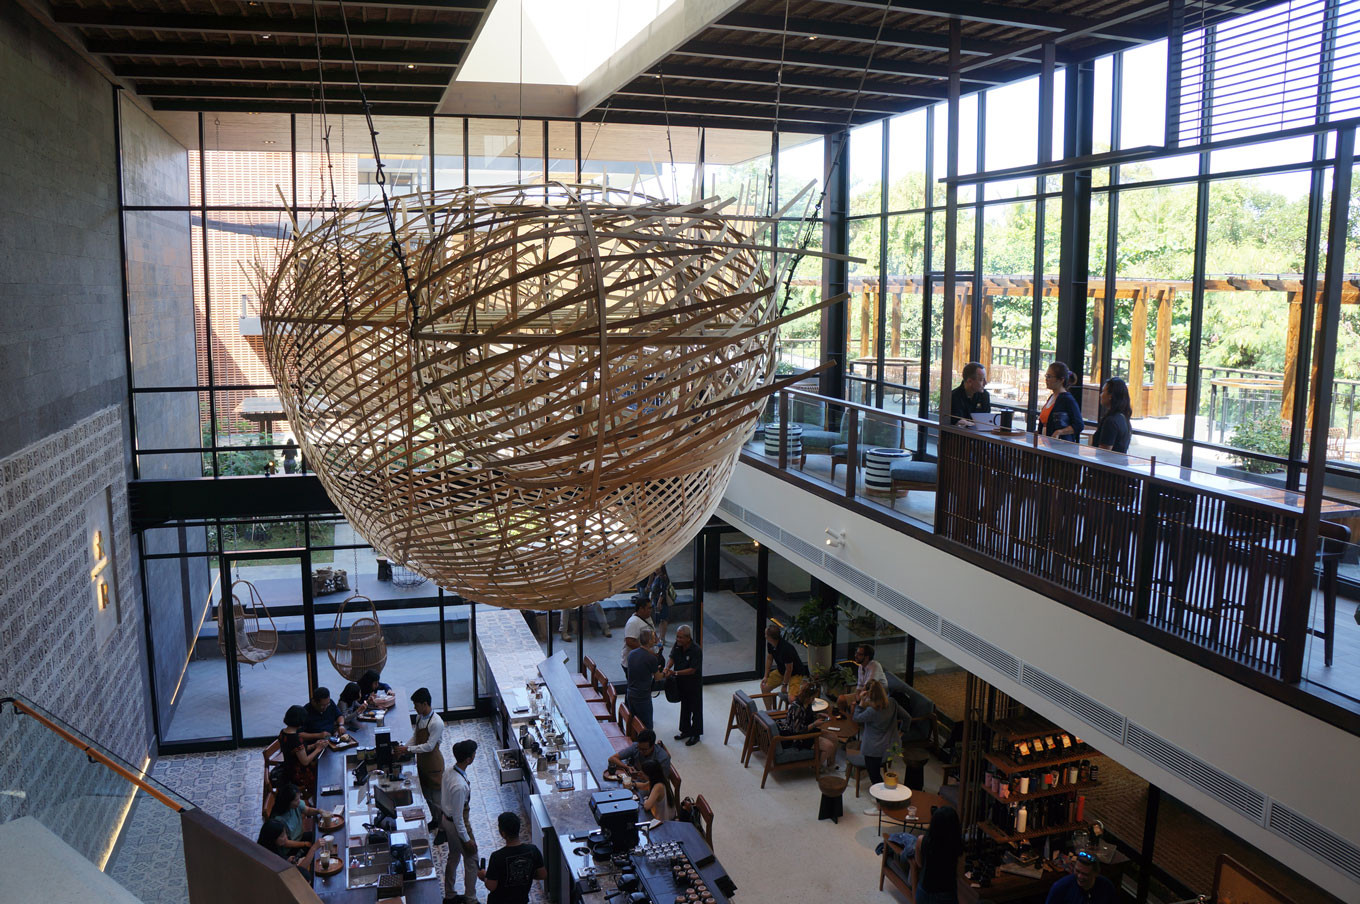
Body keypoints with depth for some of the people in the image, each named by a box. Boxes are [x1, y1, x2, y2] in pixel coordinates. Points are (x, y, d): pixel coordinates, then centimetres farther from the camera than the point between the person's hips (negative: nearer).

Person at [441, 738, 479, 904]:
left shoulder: (447, 772, -10)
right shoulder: (460, 785, -36)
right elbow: (458, 817, -27)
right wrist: (467, 839, -17)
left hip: (446, 818, 9)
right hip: (458, 824, -8)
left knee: (453, 857, 25)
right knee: (471, 860, 11)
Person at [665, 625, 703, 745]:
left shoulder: (696, 650, -27)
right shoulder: (677, 646, -6)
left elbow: (692, 670, -26)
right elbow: (672, 657, -6)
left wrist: (675, 672, -31)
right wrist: (667, 668, -27)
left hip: (694, 684, -7)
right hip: (681, 682, 7)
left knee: (695, 709, 8)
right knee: (684, 707, 21)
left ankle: (695, 734, 22)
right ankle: (686, 731, 37)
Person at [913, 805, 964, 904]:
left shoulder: (922, 840, -20)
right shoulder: (957, 846, -26)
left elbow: (919, 864, -2)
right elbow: (959, 872, -10)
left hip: (924, 891, 2)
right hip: (946, 895, -2)